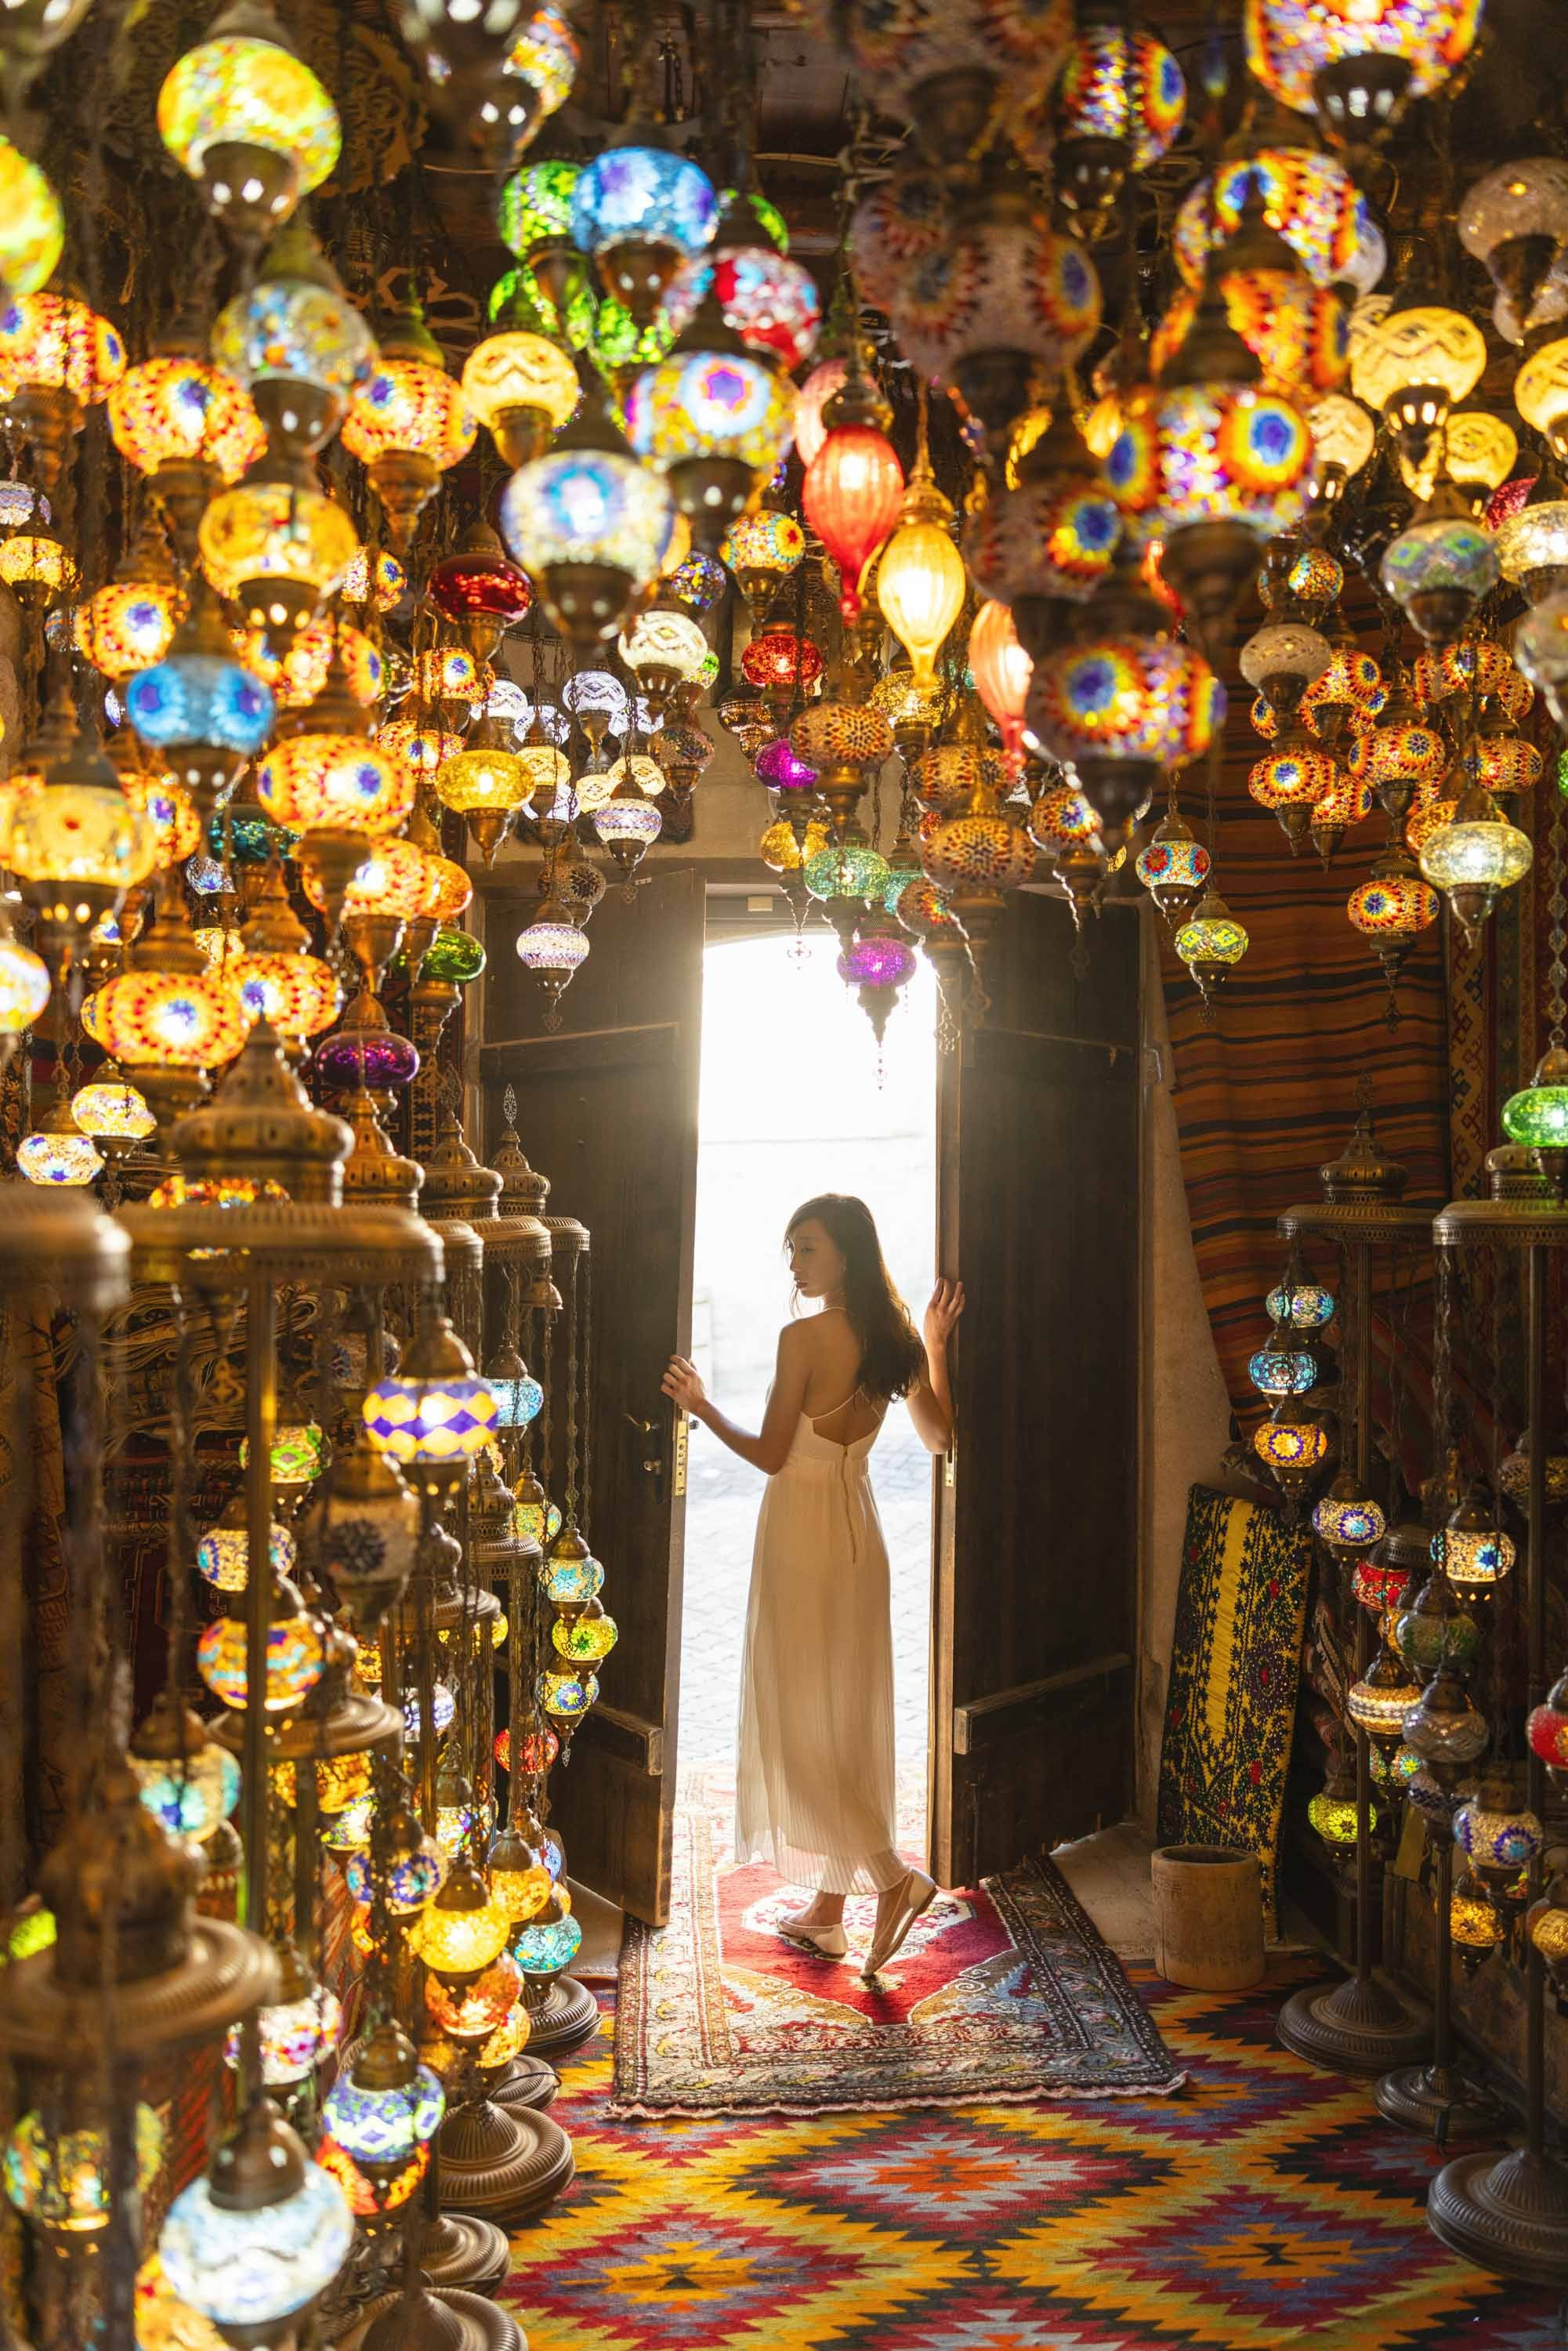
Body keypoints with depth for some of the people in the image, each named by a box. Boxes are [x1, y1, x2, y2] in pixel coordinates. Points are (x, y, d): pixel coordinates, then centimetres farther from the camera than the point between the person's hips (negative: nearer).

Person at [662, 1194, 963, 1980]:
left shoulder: (804, 1337, -17)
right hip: (859, 1532, 8)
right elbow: (938, 1437, 14)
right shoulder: (895, 1336, 3)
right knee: (847, 1721, 12)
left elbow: (771, 1455, -14)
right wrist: (936, 1346, 21)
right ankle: (827, 1910, 21)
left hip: (802, 1530, -7)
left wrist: (702, 1408, -1)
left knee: (797, 1719, 2)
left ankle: (892, 1875, -8)